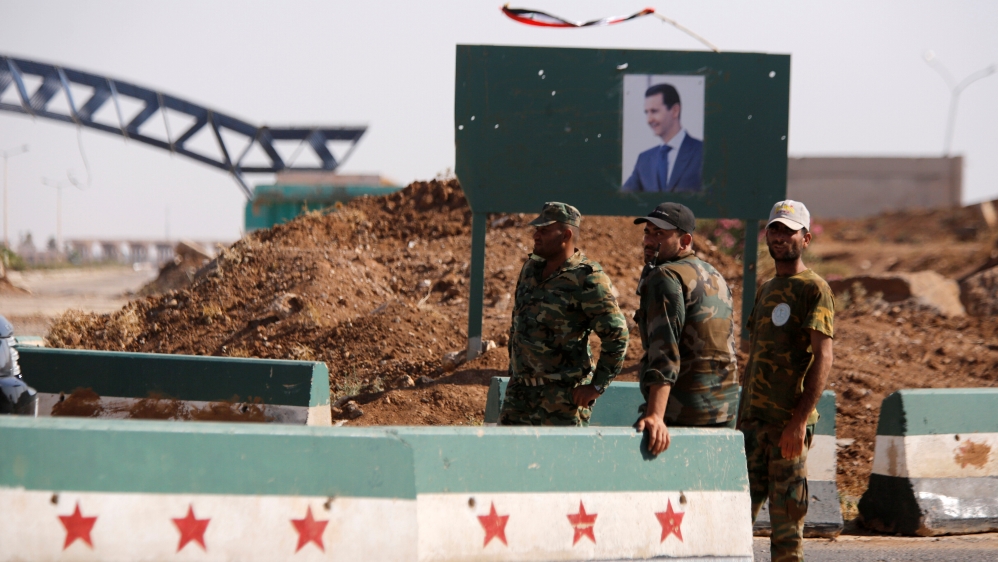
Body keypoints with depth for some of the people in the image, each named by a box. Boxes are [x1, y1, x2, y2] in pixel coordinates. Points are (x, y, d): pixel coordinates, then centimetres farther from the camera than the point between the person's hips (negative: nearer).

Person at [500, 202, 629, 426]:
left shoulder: (587, 280, -14)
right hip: (521, 387, 8)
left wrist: (597, 386, -15)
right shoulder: (531, 268, 11)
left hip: (563, 393, -8)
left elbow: (616, 335, -16)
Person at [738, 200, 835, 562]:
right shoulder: (766, 290, 19)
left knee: (786, 515, -4)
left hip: (789, 423, -7)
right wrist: (743, 416, 16)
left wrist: (799, 420, -21)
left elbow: (823, 358, -13)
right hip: (753, 420, 7)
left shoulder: (814, 289, -5)